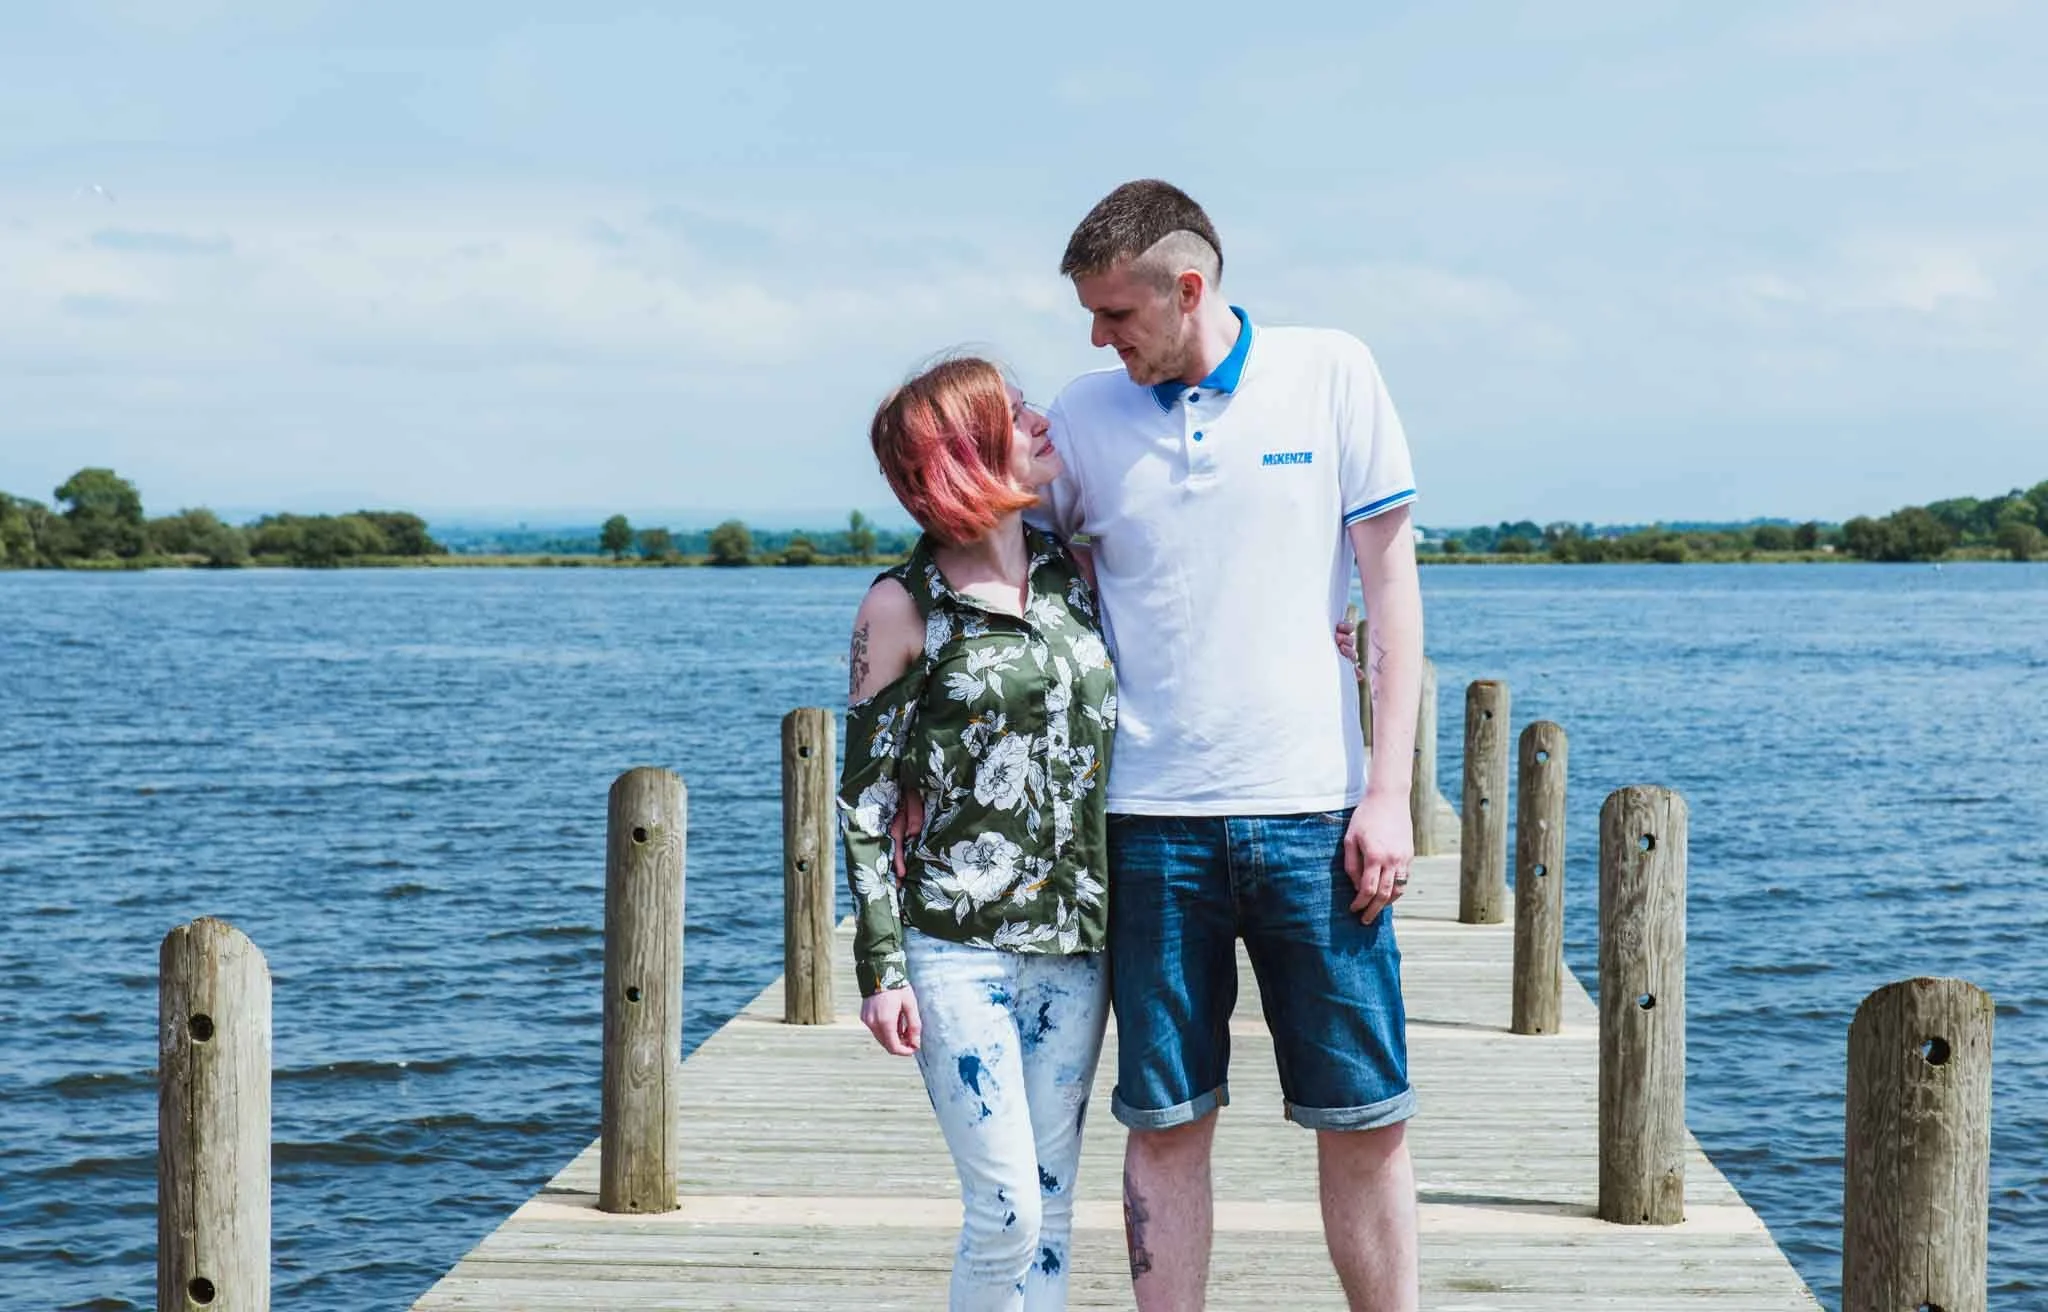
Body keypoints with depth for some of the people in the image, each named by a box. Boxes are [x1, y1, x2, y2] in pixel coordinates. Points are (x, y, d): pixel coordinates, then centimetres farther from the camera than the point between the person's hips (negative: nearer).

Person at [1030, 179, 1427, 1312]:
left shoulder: (1331, 374, 0)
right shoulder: (1082, 414, 4)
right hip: (1153, 822, 1)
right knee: (1165, 1122, 5)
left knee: (1363, 1116, 3)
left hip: (1313, 809, -1)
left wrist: (1389, 792, -4)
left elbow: (1389, 583, 1)